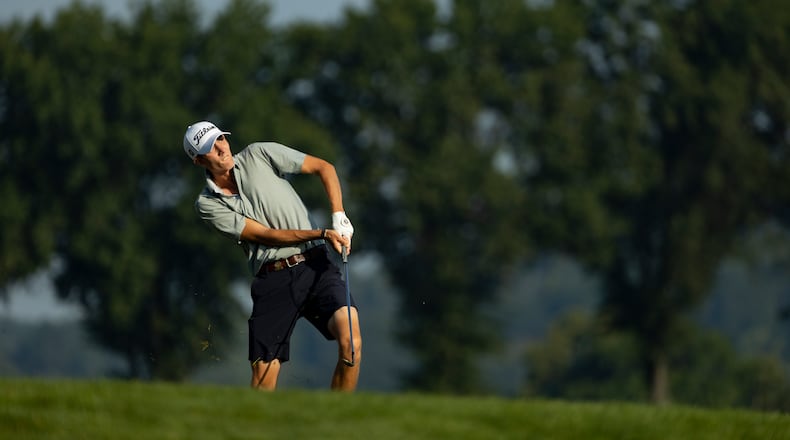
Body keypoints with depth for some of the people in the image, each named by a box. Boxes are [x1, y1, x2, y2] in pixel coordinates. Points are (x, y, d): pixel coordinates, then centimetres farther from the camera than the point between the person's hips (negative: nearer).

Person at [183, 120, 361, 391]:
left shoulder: (259, 155, 6)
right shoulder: (207, 205, 3)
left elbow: (324, 168, 12)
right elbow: (265, 235, -5)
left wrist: (339, 217, -2)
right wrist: (322, 234, -13)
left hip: (315, 267, 0)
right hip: (272, 282, 0)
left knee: (350, 343, -23)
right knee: (264, 376, -7)